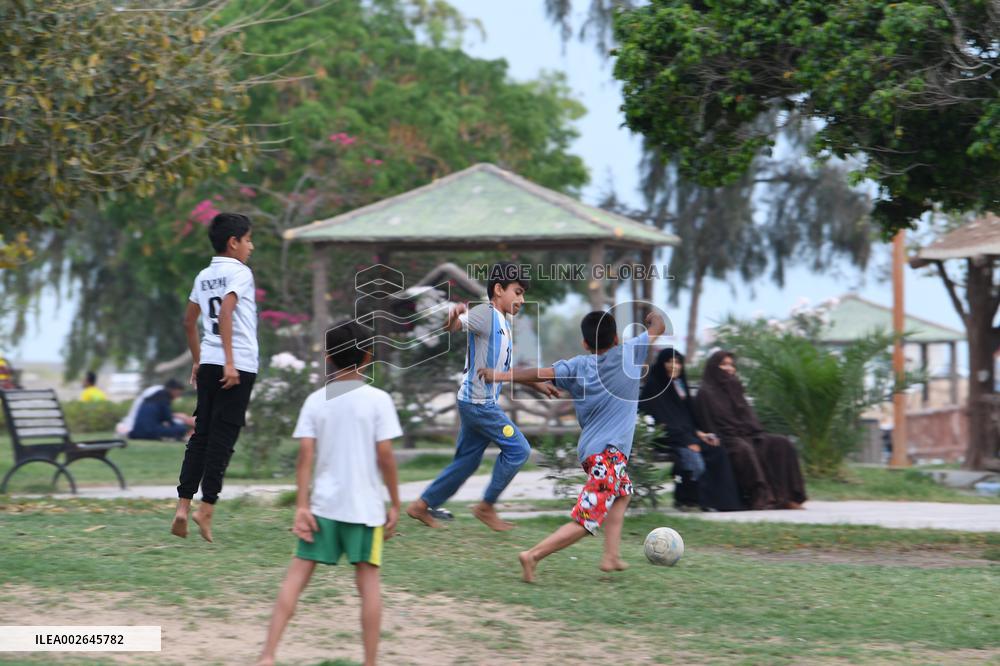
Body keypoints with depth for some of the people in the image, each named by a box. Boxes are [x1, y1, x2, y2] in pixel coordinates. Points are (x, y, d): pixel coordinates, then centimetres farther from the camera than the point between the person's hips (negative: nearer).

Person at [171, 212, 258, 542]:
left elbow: (189, 322, 21)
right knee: (222, 437, -3)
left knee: (201, 433, 9)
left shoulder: (204, 276, 15)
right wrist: (230, 362, -21)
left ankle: (183, 505, 3)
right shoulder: (239, 272, -7)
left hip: (208, 363, 7)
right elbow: (225, 313, -20)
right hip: (238, 365, -7)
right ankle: (206, 508, -4)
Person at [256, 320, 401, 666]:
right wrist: (395, 504, 2)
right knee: (368, 580, 6)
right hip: (365, 506, -2)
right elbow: (385, 456, -7)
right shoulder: (378, 400, -4)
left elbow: (306, 455, -4)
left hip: (323, 504, 2)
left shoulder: (316, 400, 2)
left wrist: (301, 505, -5)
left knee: (297, 575, 3)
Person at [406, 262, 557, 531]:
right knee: (518, 449, -8)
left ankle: (422, 506, 20)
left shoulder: (503, 323, 17)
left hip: (483, 404, 10)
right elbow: (451, 326, -26)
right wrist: (455, 314, -49)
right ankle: (487, 506, 1)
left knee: (467, 461, 13)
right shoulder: (485, 314, -12)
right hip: (477, 401, -10)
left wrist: (538, 384, 27)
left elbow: (506, 368, 26)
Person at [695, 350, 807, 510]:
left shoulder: (733, 388, 23)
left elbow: (748, 417, 19)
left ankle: (786, 496, -21)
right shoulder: (706, 392, 0)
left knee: (781, 444, -12)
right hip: (723, 441, -8)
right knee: (744, 449, -38)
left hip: (746, 436, 8)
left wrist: (757, 434, -1)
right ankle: (758, 497, -40)